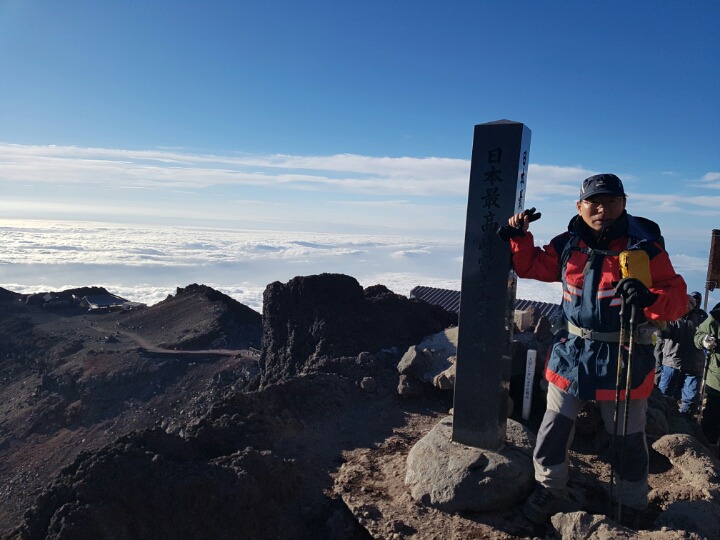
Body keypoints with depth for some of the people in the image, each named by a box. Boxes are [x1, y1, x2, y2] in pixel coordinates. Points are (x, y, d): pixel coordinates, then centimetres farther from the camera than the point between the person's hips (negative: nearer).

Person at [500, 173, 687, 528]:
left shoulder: (645, 247, -12)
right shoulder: (567, 245, -2)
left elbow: (677, 298, -14)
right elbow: (531, 266, 12)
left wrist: (650, 299, -36)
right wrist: (519, 238, -4)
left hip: (625, 358, -2)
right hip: (572, 352, 3)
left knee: (629, 439, 15)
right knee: (554, 427, 10)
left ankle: (632, 507, 40)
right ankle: (548, 491, 33)